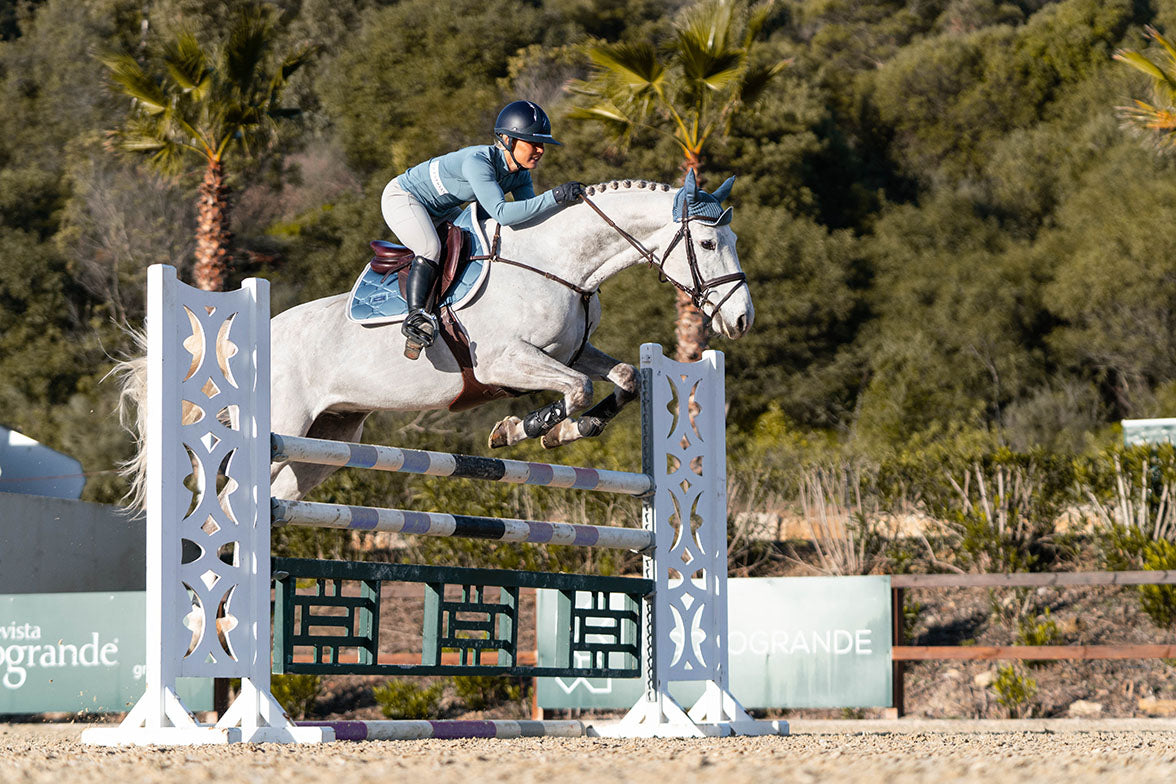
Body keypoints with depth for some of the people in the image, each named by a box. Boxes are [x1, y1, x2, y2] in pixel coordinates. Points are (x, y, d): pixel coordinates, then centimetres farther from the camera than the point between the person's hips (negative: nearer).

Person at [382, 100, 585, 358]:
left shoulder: (520, 174, -10)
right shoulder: (477, 162, -36)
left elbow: (530, 219, -6)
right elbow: (501, 213, -46)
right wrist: (555, 197, -50)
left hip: (439, 209, 9)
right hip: (402, 198, -9)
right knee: (430, 250, -32)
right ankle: (415, 317, -31)